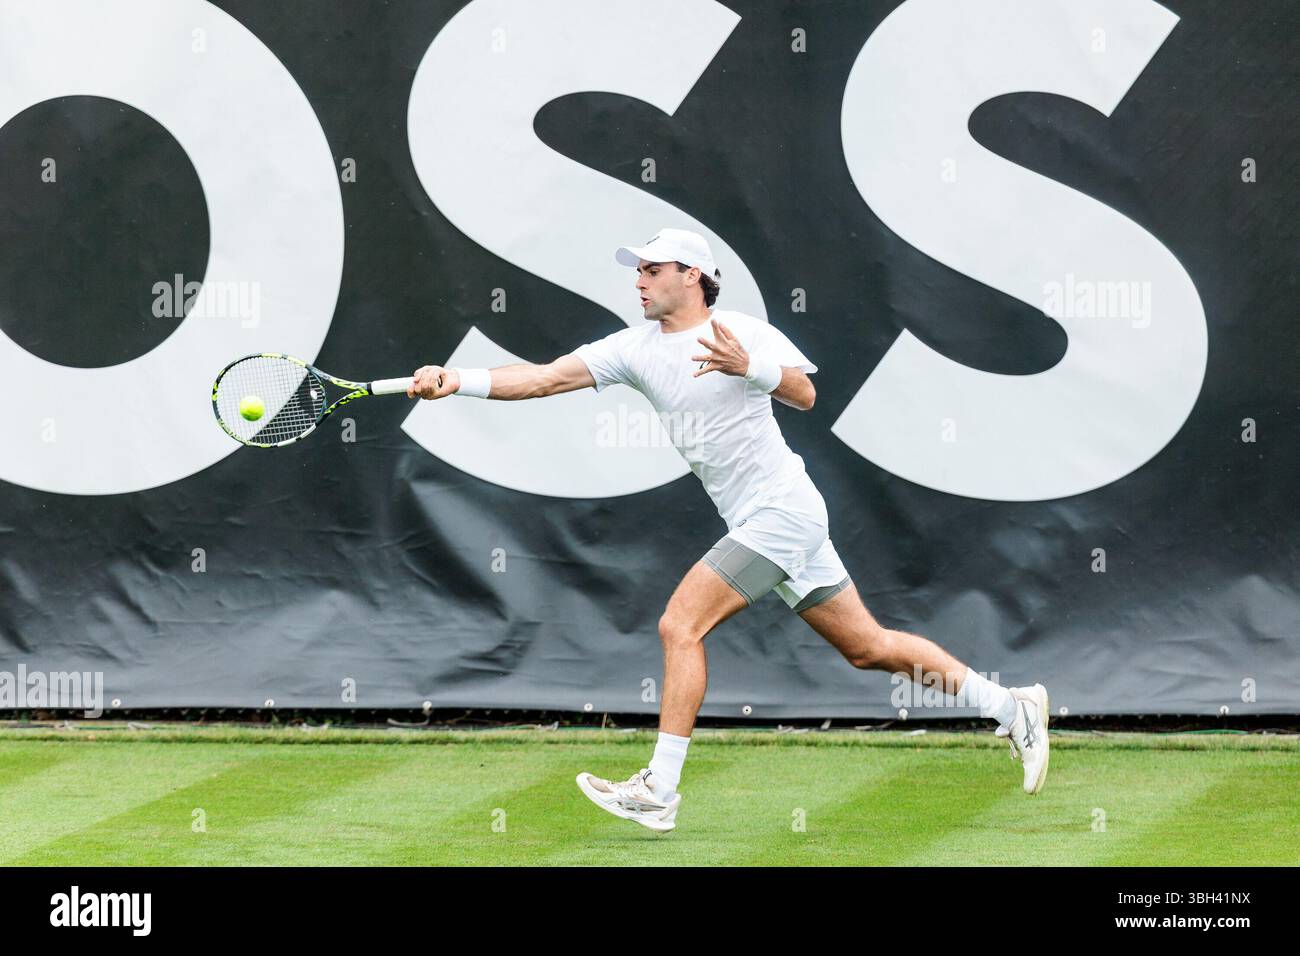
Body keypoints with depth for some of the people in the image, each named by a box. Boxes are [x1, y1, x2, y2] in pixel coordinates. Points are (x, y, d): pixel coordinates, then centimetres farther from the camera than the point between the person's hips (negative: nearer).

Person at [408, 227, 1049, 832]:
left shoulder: (746, 333, -9)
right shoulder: (635, 348, 8)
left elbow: (804, 394, -23)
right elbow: (546, 378, -1)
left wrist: (749, 367, -41)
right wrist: (459, 383, -14)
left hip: (782, 509, -8)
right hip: (752, 524, 8)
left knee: (679, 626, -16)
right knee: (868, 647, 11)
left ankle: (659, 790, -14)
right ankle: (1011, 707, 20)